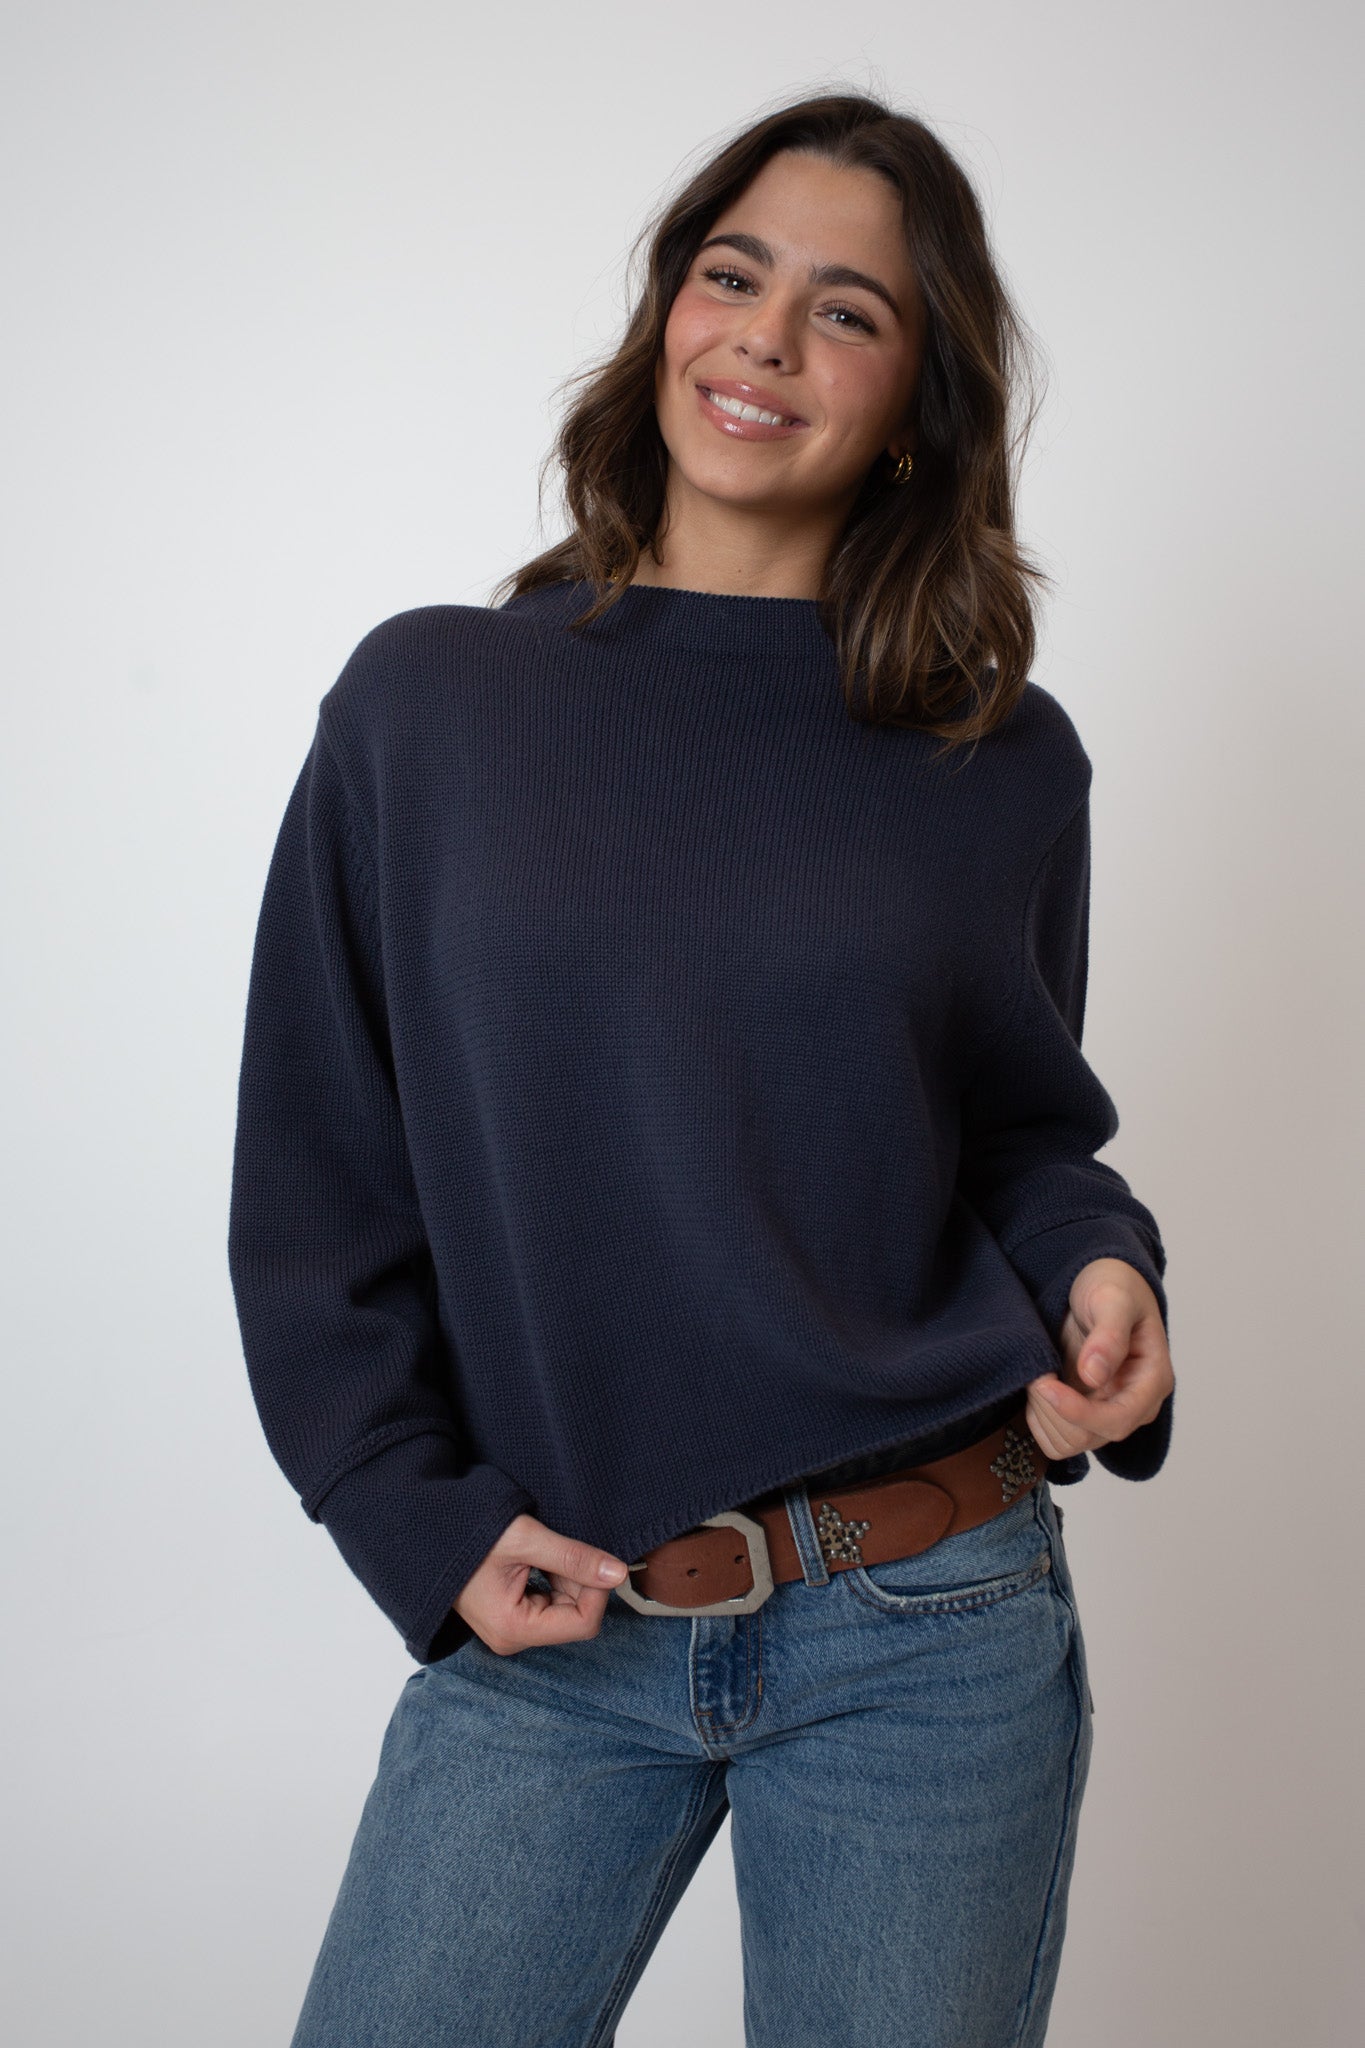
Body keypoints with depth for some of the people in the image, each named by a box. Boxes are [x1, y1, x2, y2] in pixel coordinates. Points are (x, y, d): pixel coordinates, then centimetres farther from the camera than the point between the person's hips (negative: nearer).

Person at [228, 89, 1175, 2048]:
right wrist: (418, 1522, -3)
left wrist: (1096, 1264, -9)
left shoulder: (1003, 764, 2)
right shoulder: (424, 704, 0)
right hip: (544, 1625, 0)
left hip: (928, 1628, 1)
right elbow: (315, 1187, 3)